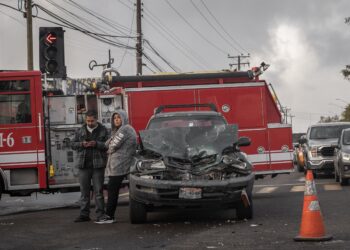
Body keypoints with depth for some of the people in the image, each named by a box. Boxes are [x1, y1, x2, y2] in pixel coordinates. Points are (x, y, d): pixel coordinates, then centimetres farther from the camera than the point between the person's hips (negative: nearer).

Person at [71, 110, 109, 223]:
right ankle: (84, 214, 11)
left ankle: (100, 215, 4)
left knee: (98, 191, 0)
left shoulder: (103, 130, 2)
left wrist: (96, 144, -18)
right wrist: (82, 144, -8)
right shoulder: (80, 131, 12)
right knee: (84, 191, 6)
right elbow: (73, 144, 11)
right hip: (84, 165, 3)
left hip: (98, 165, -3)